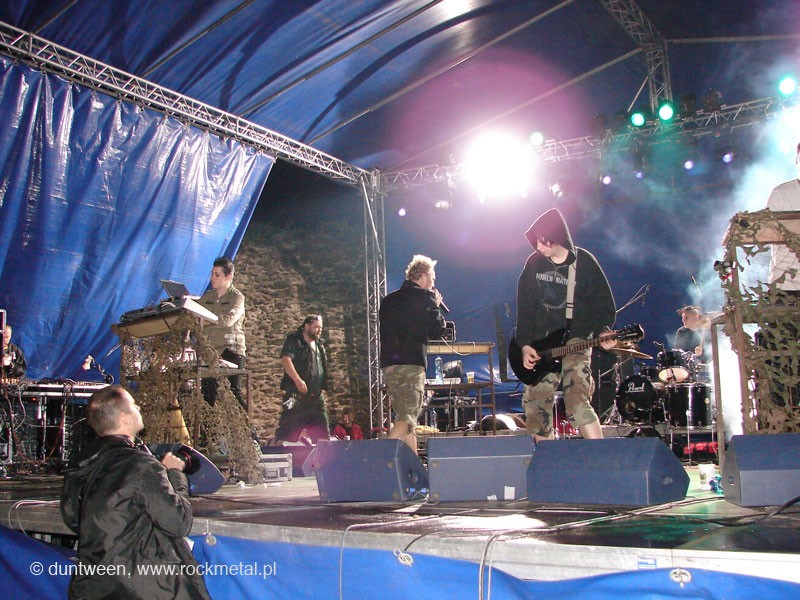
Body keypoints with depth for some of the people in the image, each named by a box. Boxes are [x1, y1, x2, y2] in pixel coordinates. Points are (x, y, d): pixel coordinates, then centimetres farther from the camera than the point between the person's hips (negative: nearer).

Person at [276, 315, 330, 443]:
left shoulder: (319, 344, 20)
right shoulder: (294, 340, -4)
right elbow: (286, 359, -19)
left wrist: (322, 387, 20)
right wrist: (298, 380, -28)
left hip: (316, 395, 8)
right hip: (296, 393, -7)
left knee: (321, 431, 9)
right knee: (289, 426, -11)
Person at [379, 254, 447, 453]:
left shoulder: (388, 300, 20)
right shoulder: (424, 297, -2)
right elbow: (436, 330, -1)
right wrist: (436, 307, 15)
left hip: (388, 363, 8)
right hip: (411, 363, -8)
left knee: (404, 417, 13)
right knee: (407, 419, -12)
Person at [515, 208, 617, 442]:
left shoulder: (584, 262, -6)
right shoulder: (534, 263, 2)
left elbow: (604, 303, -2)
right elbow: (525, 307, 5)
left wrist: (602, 333, -20)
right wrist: (525, 344, -2)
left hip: (576, 341, -4)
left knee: (576, 401, -21)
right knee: (535, 405, 3)